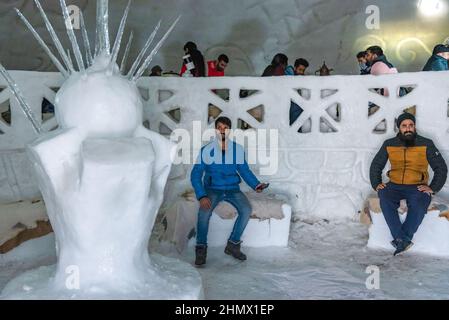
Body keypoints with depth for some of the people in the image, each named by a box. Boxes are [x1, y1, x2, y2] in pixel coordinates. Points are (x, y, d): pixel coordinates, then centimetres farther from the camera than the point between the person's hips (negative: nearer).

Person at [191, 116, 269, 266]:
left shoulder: (238, 149, 2)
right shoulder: (206, 150, -6)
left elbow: (244, 170, 10)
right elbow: (195, 175, -9)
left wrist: (256, 185, -9)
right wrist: (202, 196, -24)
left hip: (233, 189, 2)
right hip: (213, 189, -2)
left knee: (246, 209, -24)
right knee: (204, 210, -31)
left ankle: (233, 245, -8)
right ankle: (201, 249, -15)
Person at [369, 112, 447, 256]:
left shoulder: (426, 144, 2)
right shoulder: (389, 144, 8)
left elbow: (441, 167, 3)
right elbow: (376, 165, 15)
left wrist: (433, 188, -8)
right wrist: (376, 184, 1)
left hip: (417, 187, -2)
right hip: (395, 185, 2)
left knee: (419, 205, -35)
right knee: (385, 198, -32)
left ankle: (401, 240, -23)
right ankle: (403, 240, -29)